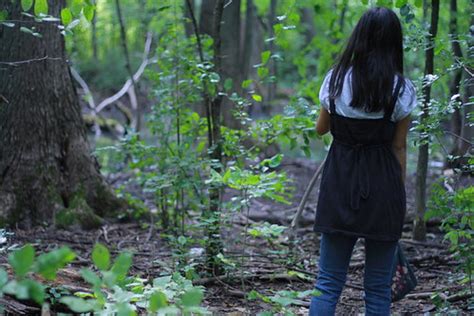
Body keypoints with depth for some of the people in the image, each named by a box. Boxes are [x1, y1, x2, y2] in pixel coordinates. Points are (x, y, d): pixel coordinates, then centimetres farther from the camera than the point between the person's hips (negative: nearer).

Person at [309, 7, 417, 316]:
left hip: (340, 183, 2)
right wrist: (399, 192, 7)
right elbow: (399, 147, -2)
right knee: (378, 287, 7)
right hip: (383, 186, -2)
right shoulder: (401, 88, -6)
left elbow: (321, 128, 13)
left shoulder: (336, 79, 0)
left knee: (329, 281, 8)